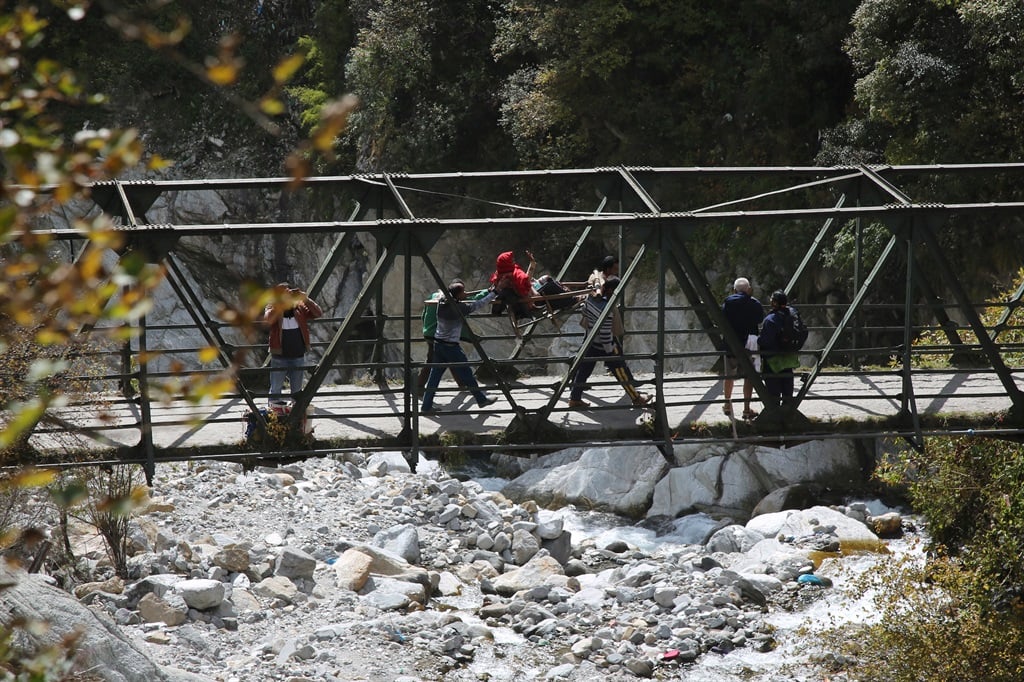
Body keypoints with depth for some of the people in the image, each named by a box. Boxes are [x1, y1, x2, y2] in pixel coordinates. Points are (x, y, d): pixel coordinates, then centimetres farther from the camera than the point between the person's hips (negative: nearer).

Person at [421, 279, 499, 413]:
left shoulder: (441, 302, 2)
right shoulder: (459, 307, -16)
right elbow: (479, 304, -5)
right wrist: (493, 293, 11)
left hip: (438, 343, 6)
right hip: (451, 345, -6)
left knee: (435, 374, 9)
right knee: (466, 374, 7)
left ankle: (426, 405, 9)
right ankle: (481, 399, 20)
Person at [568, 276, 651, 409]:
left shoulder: (591, 298, -8)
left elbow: (585, 312, 12)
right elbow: (605, 334, -27)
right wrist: (610, 352, -15)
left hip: (590, 343, 8)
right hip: (603, 347, -8)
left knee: (583, 369, 16)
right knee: (621, 371, 7)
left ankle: (574, 398, 23)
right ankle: (636, 398, 20)